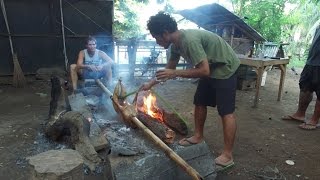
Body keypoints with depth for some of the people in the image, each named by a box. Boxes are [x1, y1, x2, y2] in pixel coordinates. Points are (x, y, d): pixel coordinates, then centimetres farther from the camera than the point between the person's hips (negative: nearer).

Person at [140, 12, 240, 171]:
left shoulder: (190, 40, -31)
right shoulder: (176, 43, -1)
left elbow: (204, 71, -32)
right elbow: (169, 68, 11)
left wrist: (175, 74, -27)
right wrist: (151, 83, 11)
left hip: (225, 69, -9)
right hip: (210, 69, 9)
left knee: (226, 112, -8)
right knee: (199, 103, 13)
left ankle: (227, 156, 0)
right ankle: (198, 136, 29)